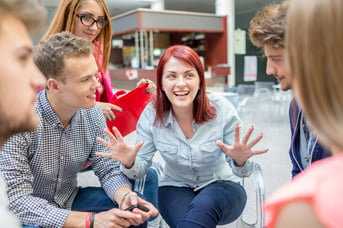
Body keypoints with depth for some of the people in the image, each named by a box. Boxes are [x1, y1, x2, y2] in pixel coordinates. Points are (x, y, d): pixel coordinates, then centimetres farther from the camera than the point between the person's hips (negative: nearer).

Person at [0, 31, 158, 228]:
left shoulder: (92, 112, -11)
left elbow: (109, 169, -6)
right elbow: (17, 200, -27)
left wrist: (124, 196, -28)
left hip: (69, 202, 4)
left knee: (136, 212, -13)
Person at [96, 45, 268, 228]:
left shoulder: (221, 109, -17)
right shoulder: (151, 115, -13)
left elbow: (240, 171, -10)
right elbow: (141, 167, -6)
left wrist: (239, 162, -34)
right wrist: (130, 163, -29)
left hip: (220, 186, -1)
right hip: (175, 188, 2)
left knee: (204, 205, -36)